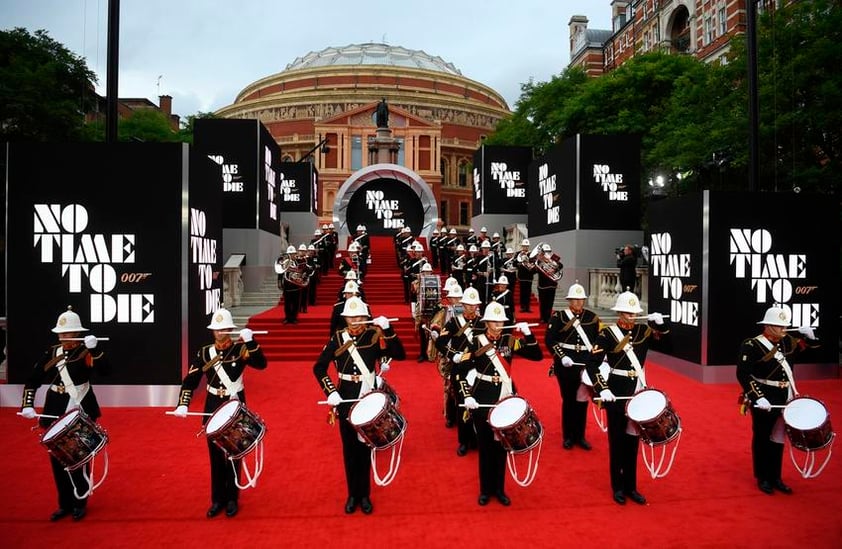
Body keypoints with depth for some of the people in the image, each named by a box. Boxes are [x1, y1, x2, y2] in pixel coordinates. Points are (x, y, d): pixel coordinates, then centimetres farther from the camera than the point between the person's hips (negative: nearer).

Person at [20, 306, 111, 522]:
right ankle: (65, 504, 26)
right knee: (58, 460, 11)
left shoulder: (86, 352, -7)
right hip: (56, 415, 5)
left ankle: (80, 503, 19)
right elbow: (32, 380, 10)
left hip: (82, 415, -5)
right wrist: (27, 405, -2)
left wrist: (94, 348, -34)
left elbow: (105, 371, -24)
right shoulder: (52, 353, 6)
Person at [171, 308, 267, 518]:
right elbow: (190, 381, -3)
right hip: (213, 408, 2)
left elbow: (261, 364, -26)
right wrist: (183, 405, -16)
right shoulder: (204, 353, -1)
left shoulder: (241, 349, -9)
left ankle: (232, 499, 21)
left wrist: (250, 341, -36)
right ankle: (218, 499, 25)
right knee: (216, 455, 11)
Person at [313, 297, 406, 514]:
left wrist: (387, 329, -26)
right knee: (349, 449, 11)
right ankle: (352, 495, 27)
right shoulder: (337, 339, -4)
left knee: (365, 448, 10)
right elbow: (319, 367, -1)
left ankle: (364, 495, 25)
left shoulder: (375, 336, -7)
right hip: (345, 401, 1)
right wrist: (330, 392, -13)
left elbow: (400, 354, -16)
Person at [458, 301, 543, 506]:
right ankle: (485, 489, 24)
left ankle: (499, 489, 27)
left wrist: (528, 333, -16)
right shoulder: (477, 342, -9)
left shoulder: (510, 340, -1)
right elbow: (461, 370, -9)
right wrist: (467, 396, -16)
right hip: (483, 401, -2)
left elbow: (537, 355, -4)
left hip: (506, 399, 3)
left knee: (502, 445, 12)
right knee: (485, 446, 8)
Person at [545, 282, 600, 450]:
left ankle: (580, 436, 22)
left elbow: (597, 341, 11)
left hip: (586, 365, 3)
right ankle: (568, 437, 19)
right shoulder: (558, 317, -4)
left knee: (583, 401, 9)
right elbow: (549, 340, -7)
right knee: (568, 400, 6)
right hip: (566, 366, -2)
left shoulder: (592, 317, 5)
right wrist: (561, 356, -17)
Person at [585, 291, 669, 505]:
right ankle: (618, 488, 21)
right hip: (616, 394, -4)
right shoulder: (607, 334, -12)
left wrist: (660, 324, -13)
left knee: (633, 442, 14)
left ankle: (631, 487, 27)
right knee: (617, 442, 7)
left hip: (638, 394, 5)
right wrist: (602, 389, -23)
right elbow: (592, 364, -15)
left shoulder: (643, 331, 2)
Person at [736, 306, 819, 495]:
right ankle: (763, 478, 22)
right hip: (764, 400, -6)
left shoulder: (787, 341, 3)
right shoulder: (752, 346, -17)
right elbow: (743, 374, -21)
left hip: (784, 399, 6)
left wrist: (808, 336, 0)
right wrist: (757, 397, -28)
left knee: (778, 439, 16)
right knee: (762, 439, 8)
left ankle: (775, 478, 29)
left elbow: (803, 346, 22)